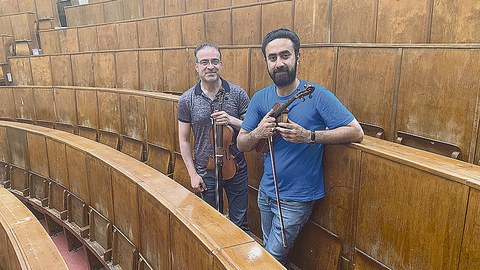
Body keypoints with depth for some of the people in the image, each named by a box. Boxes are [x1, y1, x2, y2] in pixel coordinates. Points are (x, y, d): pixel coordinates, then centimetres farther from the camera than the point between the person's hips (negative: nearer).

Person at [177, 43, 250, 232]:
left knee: (240, 224, 14)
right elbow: (184, 140, -1)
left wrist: (231, 120, -21)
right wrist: (192, 174, -5)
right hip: (205, 173, 0)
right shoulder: (186, 100, -6)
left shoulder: (238, 94, -7)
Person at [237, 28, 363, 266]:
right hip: (266, 190, 5)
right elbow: (241, 144, 1)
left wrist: (308, 135, -28)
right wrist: (258, 133, -21)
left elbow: (356, 132, -19)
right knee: (268, 249, 24)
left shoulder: (317, 95, -16)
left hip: (296, 199, -5)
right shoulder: (260, 98, -2)